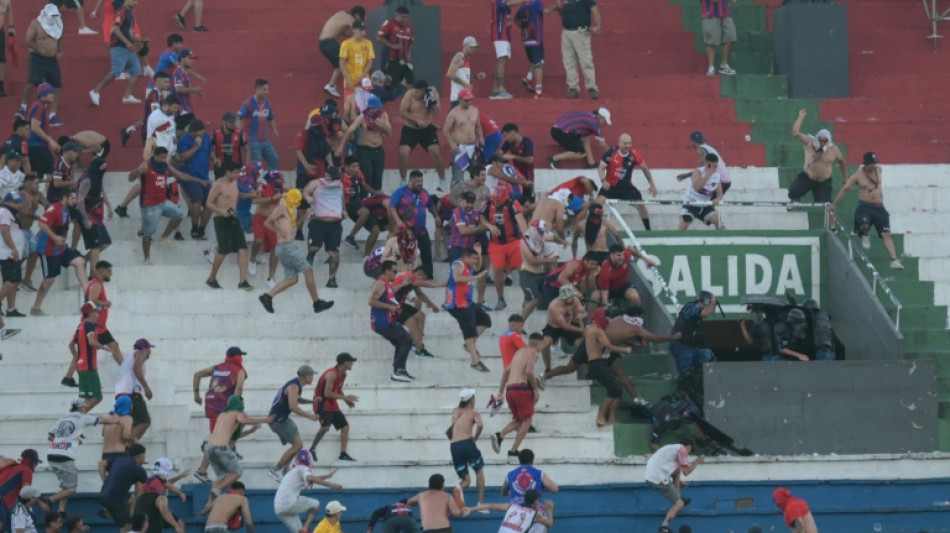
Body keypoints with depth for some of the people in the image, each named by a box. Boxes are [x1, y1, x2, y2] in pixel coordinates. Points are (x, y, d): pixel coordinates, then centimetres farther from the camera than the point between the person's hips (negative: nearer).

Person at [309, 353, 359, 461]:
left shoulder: (343, 375, 8)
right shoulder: (332, 374, -21)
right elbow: (327, 393, -27)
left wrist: (347, 401, 4)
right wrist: (345, 398, -23)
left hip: (332, 405, 10)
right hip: (322, 404, -10)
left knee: (345, 426, 8)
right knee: (325, 427, -27)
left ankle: (343, 454, 12)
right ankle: (312, 449, -10)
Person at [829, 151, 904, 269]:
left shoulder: (879, 170, 4)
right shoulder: (858, 176, -8)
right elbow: (844, 189, -6)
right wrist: (834, 204, -9)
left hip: (879, 207, 3)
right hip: (864, 206, -3)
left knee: (886, 234, -4)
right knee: (864, 224, -33)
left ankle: (894, 260, -9)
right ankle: (865, 235, 5)